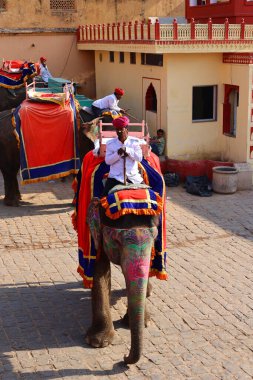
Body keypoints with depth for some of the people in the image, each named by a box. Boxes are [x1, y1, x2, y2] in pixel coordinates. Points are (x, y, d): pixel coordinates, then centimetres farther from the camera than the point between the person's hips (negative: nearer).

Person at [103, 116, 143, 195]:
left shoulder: (134, 142, 5)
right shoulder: (110, 143, 7)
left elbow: (139, 158, -5)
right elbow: (107, 161, -1)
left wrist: (127, 150, -16)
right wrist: (118, 154, -17)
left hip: (134, 178, 0)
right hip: (115, 178, 0)